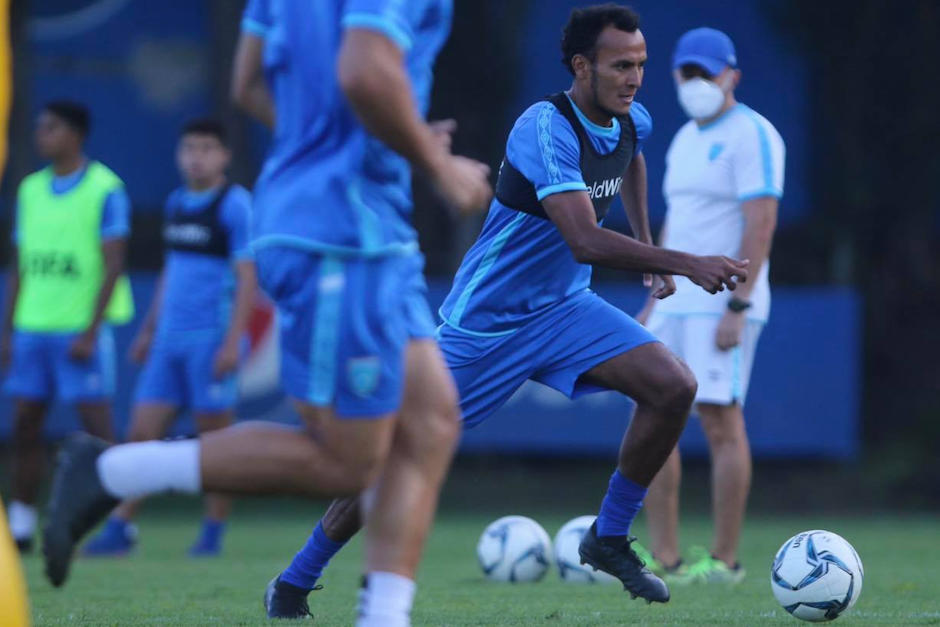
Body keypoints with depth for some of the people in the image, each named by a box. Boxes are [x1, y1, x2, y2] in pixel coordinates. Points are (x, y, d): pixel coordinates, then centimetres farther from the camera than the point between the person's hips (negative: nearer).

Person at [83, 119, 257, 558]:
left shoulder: (234, 204, -7)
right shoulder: (177, 203, 15)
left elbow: (246, 276, -10)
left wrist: (232, 342, -16)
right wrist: (149, 330, 24)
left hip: (210, 338, -7)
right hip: (170, 340, 7)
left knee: (214, 436, 0)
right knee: (141, 433, 2)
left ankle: (213, 533, 8)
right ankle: (119, 528, 4)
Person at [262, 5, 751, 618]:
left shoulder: (633, 123, -2)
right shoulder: (546, 128, -27)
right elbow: (585, 241, -38)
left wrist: (646, 242, 19)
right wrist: (686, 263, -41)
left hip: (564, 310, 7)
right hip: (486, 319, -7)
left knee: (674, 387, -13)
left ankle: (609, 539, 3)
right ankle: (293, 584, 14)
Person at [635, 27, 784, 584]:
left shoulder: (751, 135, -9)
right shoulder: (685, 141, 19)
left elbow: (760, 224, -16)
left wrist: (737, 307, -21)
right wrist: (653, 304, 20)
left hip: (722, 305, -9)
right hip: (676, 304, 9)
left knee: (721, 422, -8)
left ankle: (725, 560, -2)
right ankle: (664, 559, 6)